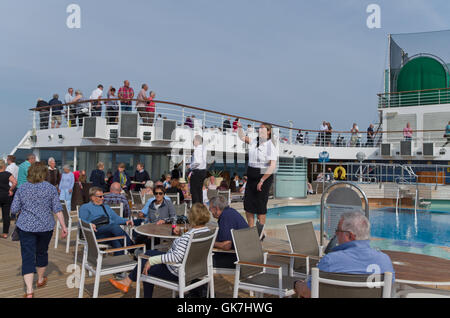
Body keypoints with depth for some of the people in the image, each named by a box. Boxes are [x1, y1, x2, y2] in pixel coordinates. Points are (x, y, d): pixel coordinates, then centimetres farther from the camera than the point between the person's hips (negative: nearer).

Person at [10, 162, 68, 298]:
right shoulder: (51, 188, -4)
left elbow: (14, 209, 0)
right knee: (42, 252, 20)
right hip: (45, 226, 1)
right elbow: (57, 209, -7)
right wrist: (63, 226, -4)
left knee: (27, 257, 1)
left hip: (26, 227, 0)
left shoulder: (22, 189, -1)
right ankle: (40, 280, 39)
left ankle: (29, 291, -6)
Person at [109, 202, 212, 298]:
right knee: (149, 253, 18)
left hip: (176, 272, -9)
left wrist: (151, 261, -32)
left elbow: (177, 257, -37)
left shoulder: (188, 235, -30)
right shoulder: (207, 230, -3)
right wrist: (181, 233, 5)